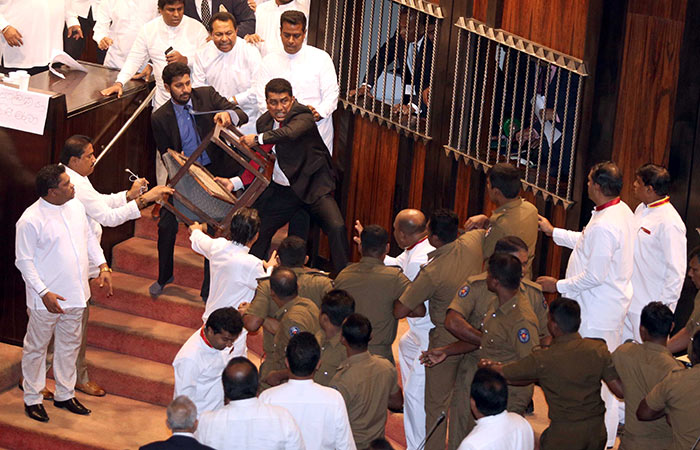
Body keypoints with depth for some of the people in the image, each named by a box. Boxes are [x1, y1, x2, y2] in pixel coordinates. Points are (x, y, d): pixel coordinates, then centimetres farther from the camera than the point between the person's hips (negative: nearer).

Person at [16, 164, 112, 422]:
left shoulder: (76, 207, 3)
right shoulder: (31, 220, -19)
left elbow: (89, 237, 16)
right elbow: (24, 261, -16)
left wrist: (103, 266, 5)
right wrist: (44, 293, -21)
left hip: (75, 294, 7)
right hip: (47, 299, -7)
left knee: (70, 345, 18)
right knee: (36, 347, 8)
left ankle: (65, 394, 33)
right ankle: (32, 399, 23)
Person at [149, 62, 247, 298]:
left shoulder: (207, 95, -7)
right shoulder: (160, 118, -6)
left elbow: (242, 115, -13)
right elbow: (167, 156, 1)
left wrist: (228, 114, -36)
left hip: (216, 172, -1)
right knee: (166, 226, 0)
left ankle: (209, 288, 16)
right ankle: (164, 276, 27)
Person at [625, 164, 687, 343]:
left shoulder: (669, 222, -21)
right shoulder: (641, 209, 8)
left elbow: (677, 271, -20)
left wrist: (663, 307, -18)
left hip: (650, 307, -9)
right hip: (629, 300, 9)